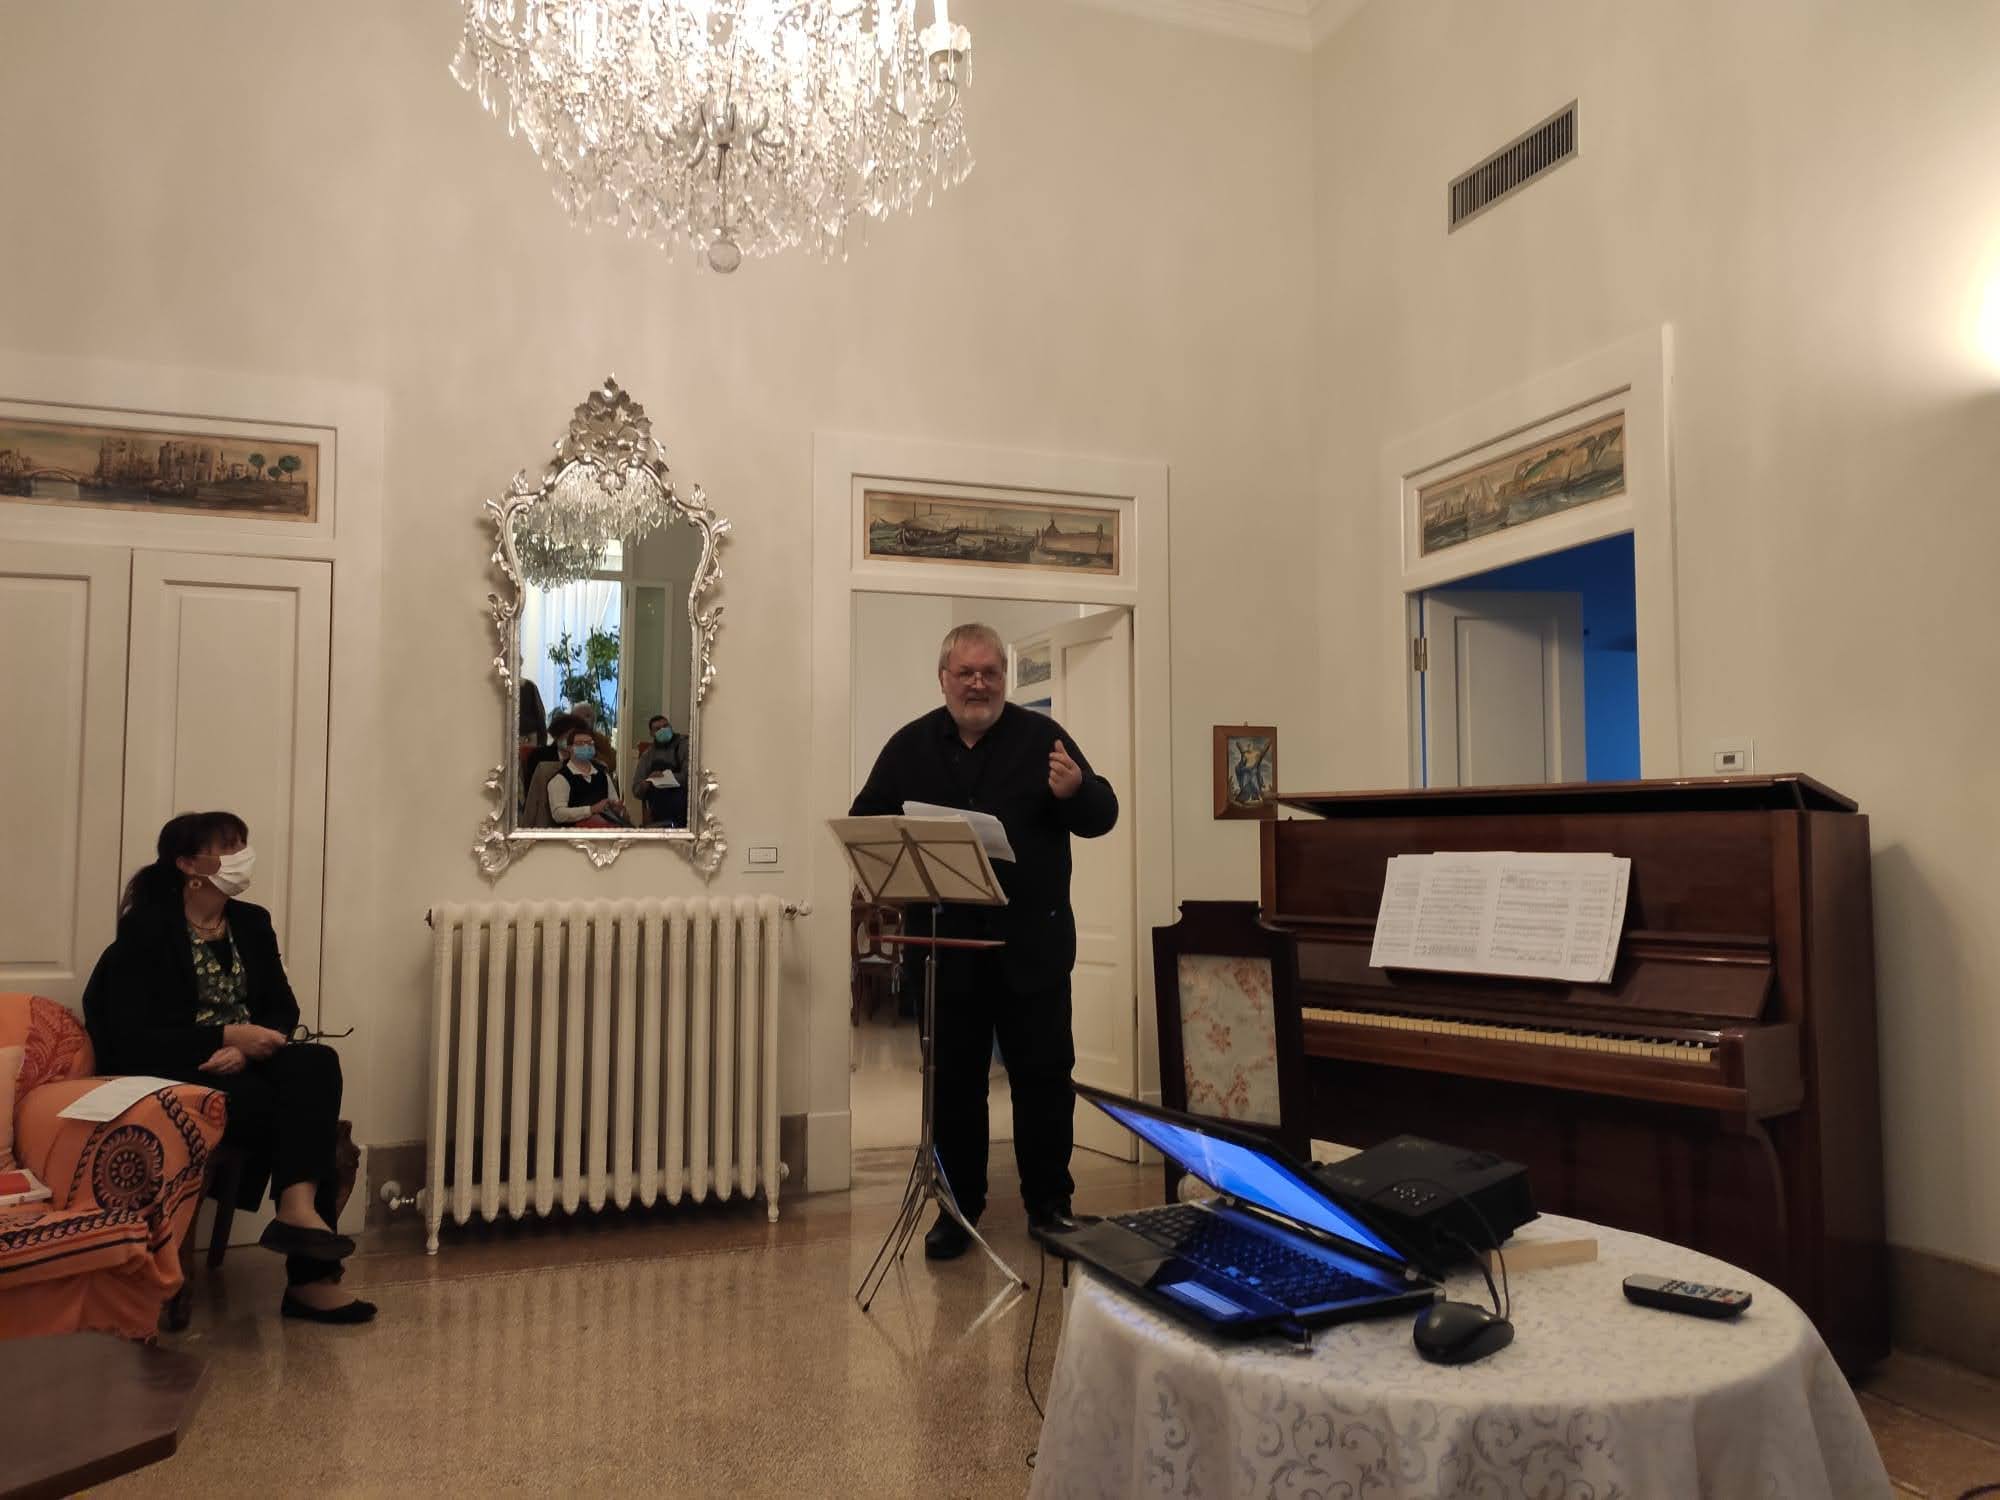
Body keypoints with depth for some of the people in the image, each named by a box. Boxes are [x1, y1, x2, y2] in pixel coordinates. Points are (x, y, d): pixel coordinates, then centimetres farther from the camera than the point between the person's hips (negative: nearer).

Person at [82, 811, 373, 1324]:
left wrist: (247, 1046, -15)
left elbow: (283, 1008, 7)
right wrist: (227, 1036, -24)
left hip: (241, 1064, 5)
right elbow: (131, 1040, -16)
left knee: (318, 1063, -28)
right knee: (301, 1107, -28)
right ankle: (310, 1274, -26)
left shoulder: (251, 922, 10)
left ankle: (298, 1206, -38)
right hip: (173, 1076, -5)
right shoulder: (145, 930, -9)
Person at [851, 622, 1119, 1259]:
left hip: (1031, 941, -1)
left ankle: (1049, 1201, 21)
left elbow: (1102, 817, -1)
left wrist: (1076, 791, -24)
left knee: (1044, 1075, 6)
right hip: (945, 942, 2)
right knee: (954, 1079, 11)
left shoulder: (1041, 737, 1)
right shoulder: (910, 746, 6)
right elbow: (866, 824, 9)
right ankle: (959, 1203, 25)